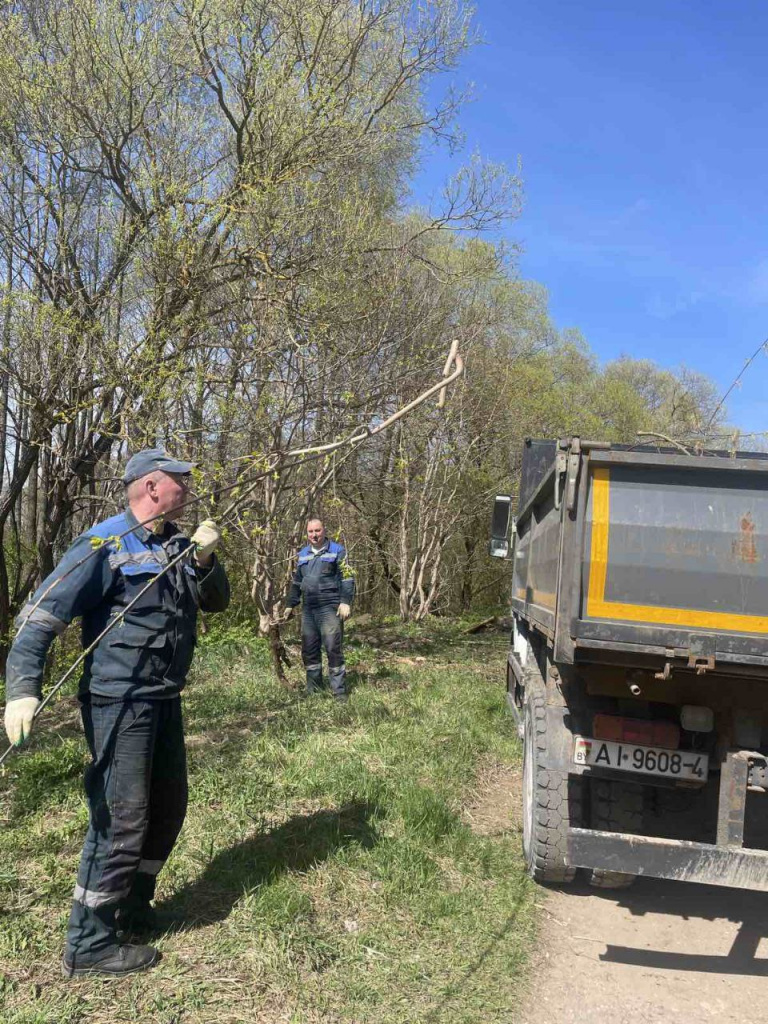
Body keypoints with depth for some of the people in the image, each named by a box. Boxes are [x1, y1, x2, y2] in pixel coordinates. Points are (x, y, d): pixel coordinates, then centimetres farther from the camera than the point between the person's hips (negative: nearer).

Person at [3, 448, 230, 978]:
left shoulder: (178, 544, 9)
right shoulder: (107, 543, -15)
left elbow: (217, 601, 8)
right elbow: (43, 612, -18)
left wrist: (206, 558, -11)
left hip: (166, 700, 9)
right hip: (119, 701, -8)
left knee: (168, 809, 18)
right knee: (121, 819, -4)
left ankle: (132, 909, 37)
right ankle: (90, 945, 13)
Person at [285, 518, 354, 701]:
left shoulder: (337, 551, 0)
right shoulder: (302, 554, 17)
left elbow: (347, 578, -6)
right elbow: (296, 582, 25)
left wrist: (345, 602, -15)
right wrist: (290, 605, 22)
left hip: (330, 608, -6)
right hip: (308, 610, 6)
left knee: (333, 648, -8)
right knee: (309, 649, 9)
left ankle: (339, 690, -2)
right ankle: (313, 687, 21)